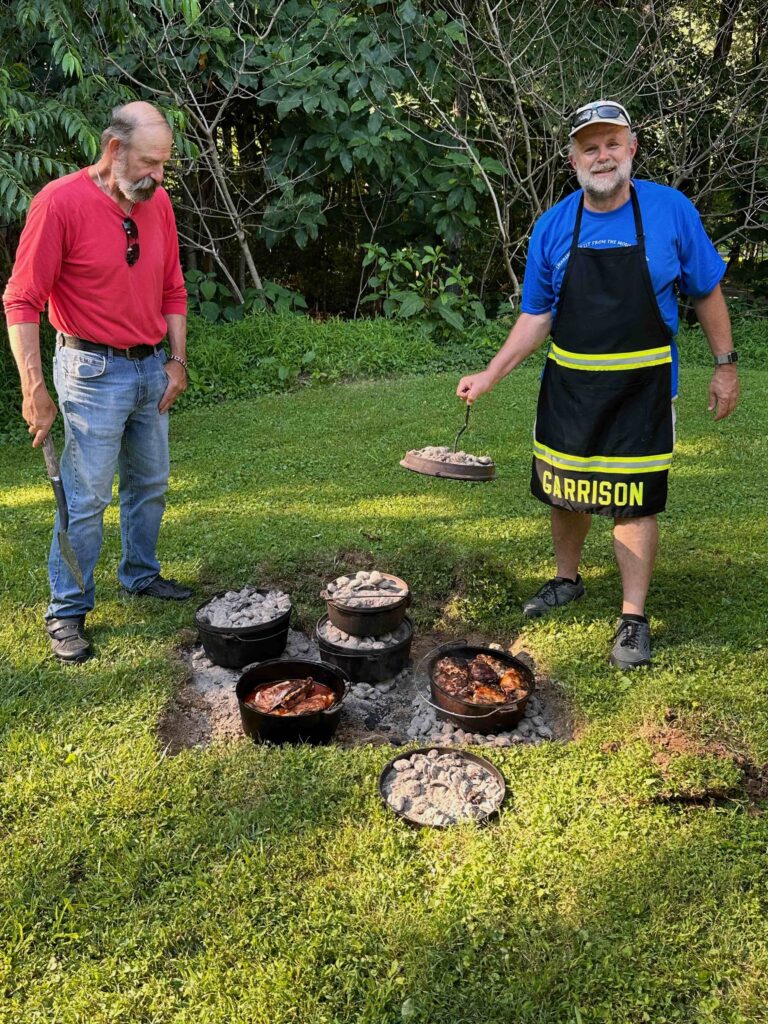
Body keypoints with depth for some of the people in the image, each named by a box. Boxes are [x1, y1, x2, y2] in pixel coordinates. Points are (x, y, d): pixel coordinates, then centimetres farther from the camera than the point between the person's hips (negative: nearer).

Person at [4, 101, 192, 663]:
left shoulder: (158, 201, 5)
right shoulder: (60, 202, -14)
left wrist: (177, 361, 8)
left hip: (152, 369, 7)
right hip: (94, 372, -6)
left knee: (150, 484, 16)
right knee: (86, 498, -3)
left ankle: (141, 574, 36)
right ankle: (67, 611, 11)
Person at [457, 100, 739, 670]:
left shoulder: (671, 211, -6)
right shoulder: (552, 227, -1)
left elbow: (706, 293, 3)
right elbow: (536, 318, 3)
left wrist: (725, 365, 2)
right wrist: (490, 376, -6)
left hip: (640, 388, -2)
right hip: (568, 386, 3)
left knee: (635, 501, -1)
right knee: (566, 492, 13)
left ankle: (634, 618, 12)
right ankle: (567, 581, 37)